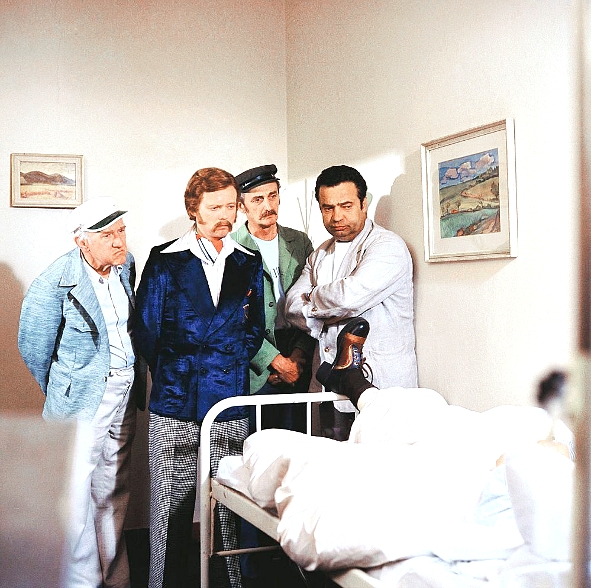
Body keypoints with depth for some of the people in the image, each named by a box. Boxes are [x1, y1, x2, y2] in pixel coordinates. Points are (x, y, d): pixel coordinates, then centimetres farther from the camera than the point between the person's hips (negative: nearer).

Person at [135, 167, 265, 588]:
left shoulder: (249, 263, 11)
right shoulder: (165, 261, 3)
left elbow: (254, 330, 12)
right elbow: (146, 331, 5)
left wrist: (230, 367, 2)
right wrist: (172, 374, 7)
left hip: (230, 404, 2)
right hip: (175, 405, -2)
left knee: (229, 506, 6)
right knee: (171, 507, 4)